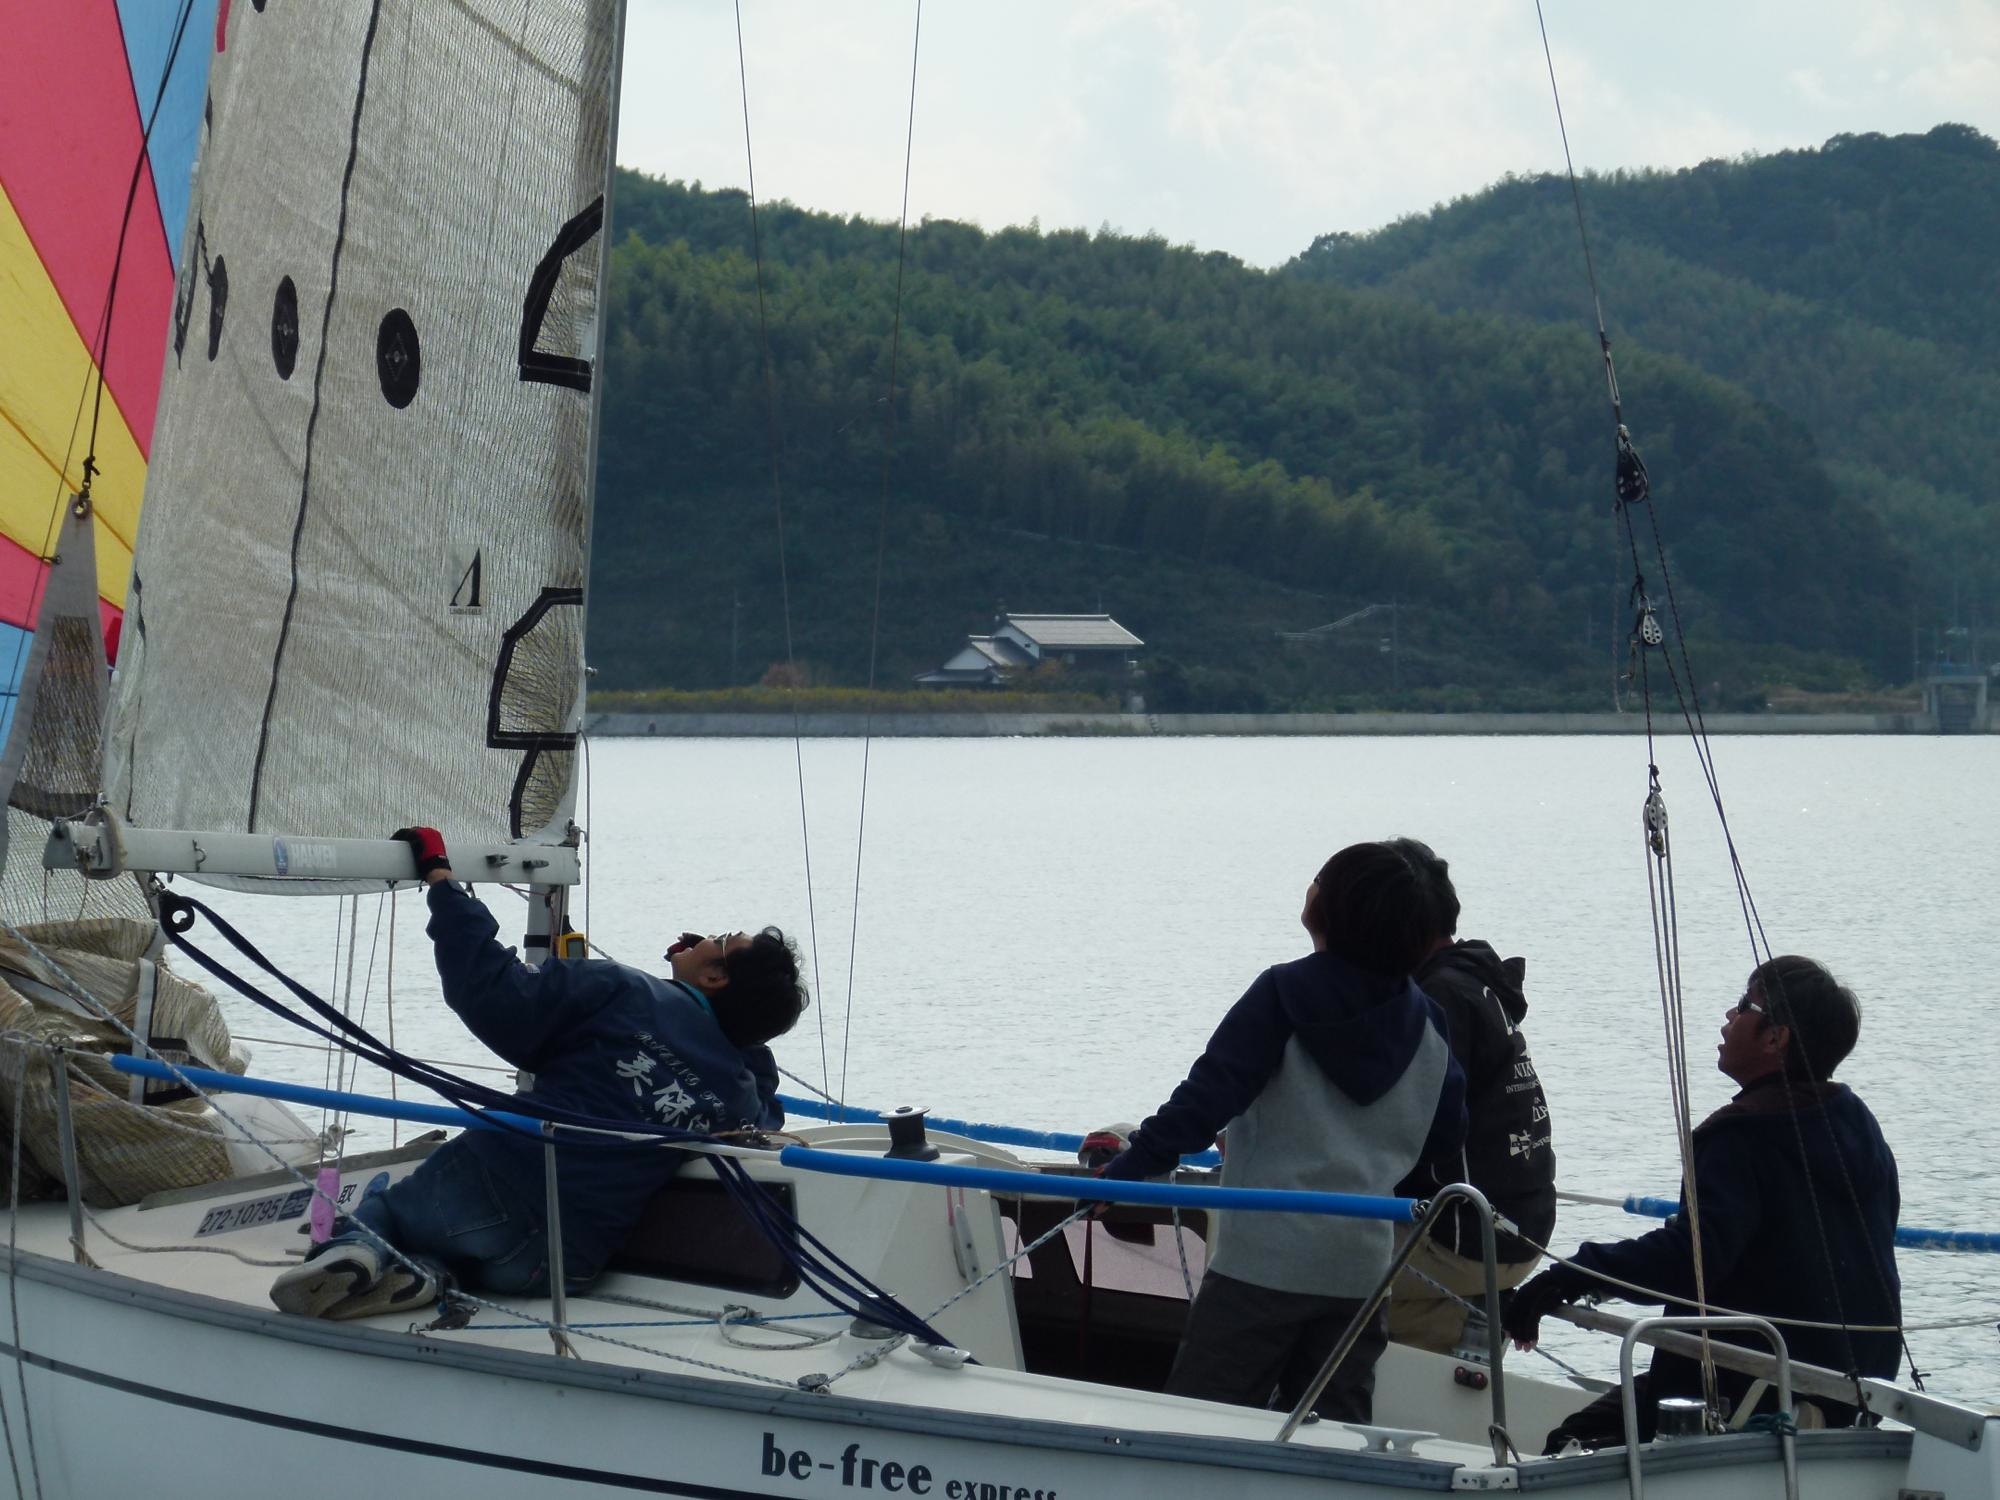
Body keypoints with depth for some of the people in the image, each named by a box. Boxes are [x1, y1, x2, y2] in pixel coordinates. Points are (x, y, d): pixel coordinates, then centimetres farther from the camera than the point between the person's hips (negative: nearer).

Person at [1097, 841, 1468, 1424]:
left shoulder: (1282, 994, -9)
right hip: (1361, 1266, 5)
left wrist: (1127, 1168, -11)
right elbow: (1444, 1134, 14)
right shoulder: (1426, 1023, 5)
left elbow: (1208, 1096, -14)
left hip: (1265, 1259, -5)